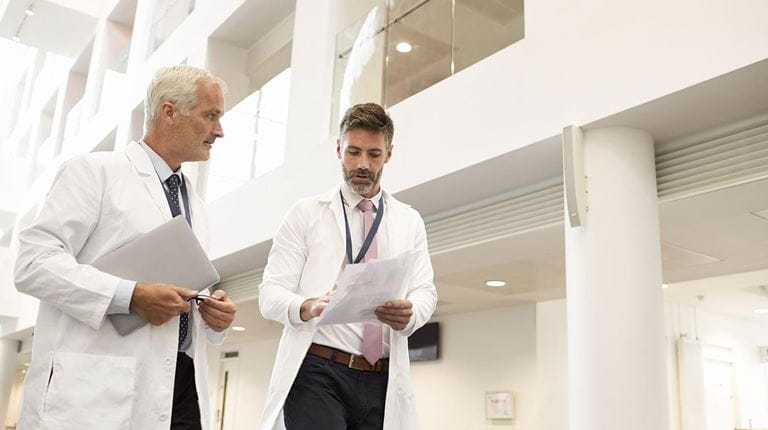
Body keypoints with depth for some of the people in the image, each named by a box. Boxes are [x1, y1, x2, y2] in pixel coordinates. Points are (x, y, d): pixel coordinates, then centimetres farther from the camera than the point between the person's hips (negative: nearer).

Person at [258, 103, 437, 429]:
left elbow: (425, 291, 6)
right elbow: (270, 294, 1)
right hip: (318, 371, -2)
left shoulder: (410, 222, 15)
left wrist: (409, 313, -19)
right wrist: (306, 307, -22)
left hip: (383, 381, 3)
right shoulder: (306, 214, 8)